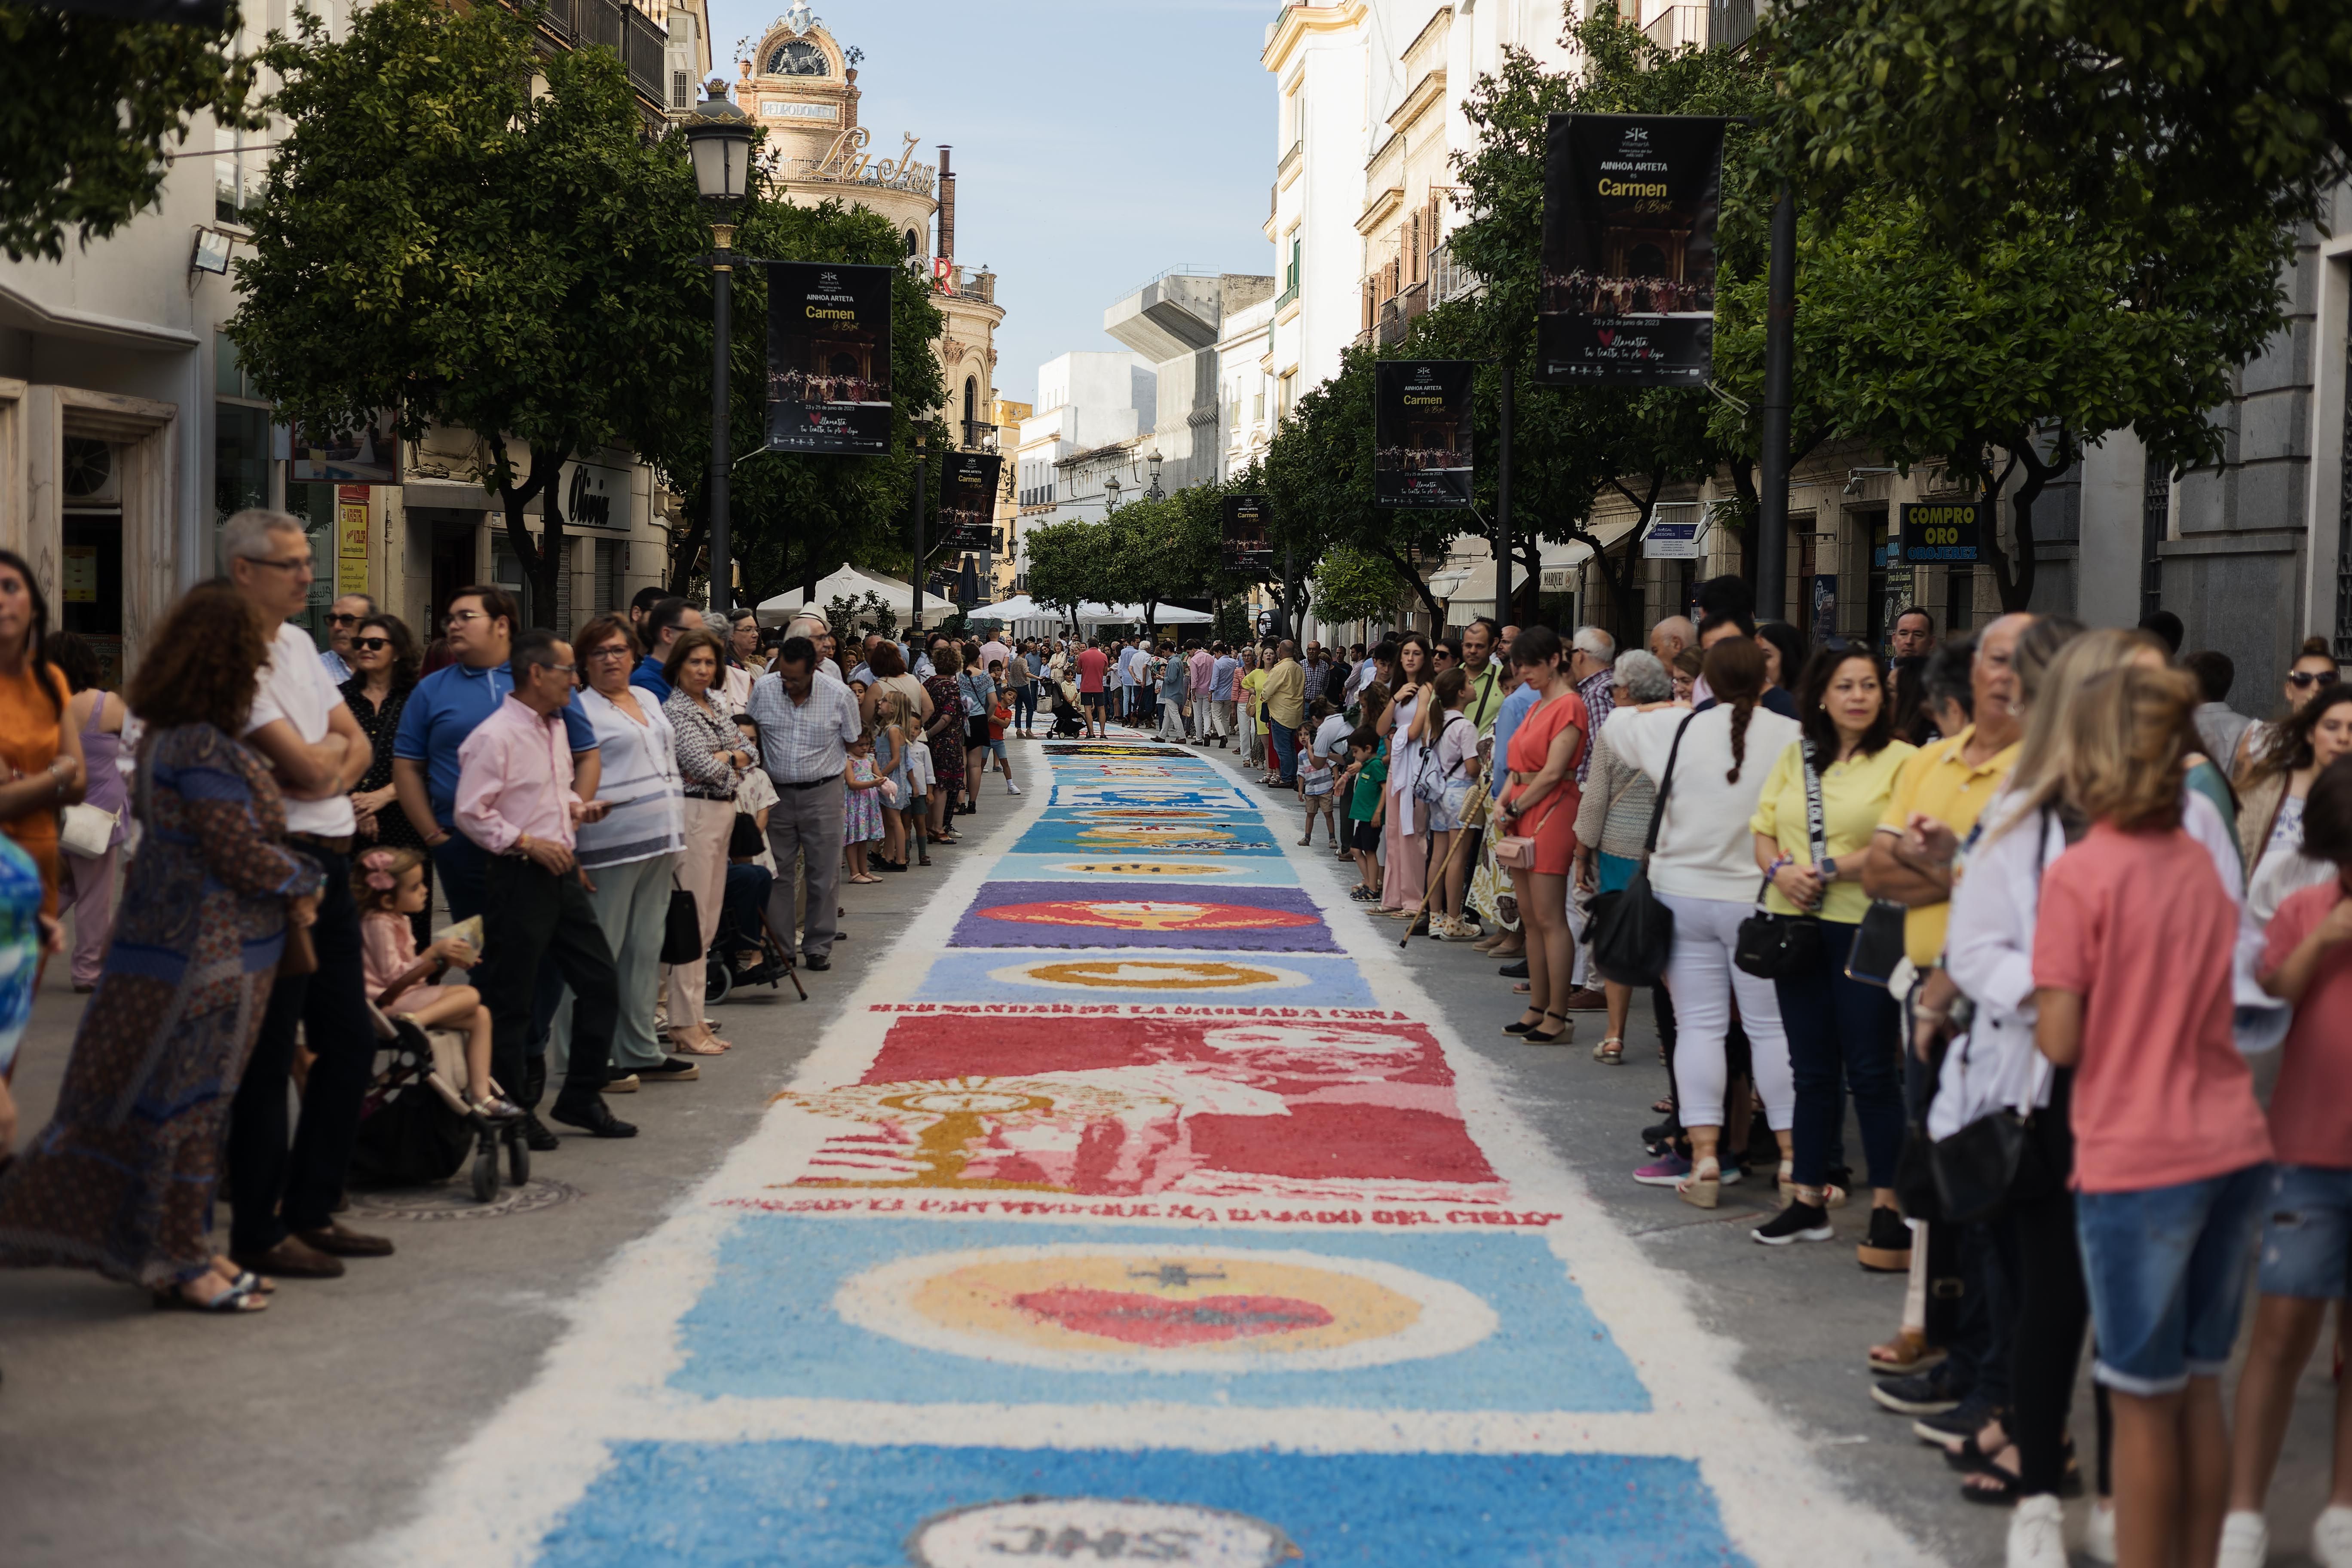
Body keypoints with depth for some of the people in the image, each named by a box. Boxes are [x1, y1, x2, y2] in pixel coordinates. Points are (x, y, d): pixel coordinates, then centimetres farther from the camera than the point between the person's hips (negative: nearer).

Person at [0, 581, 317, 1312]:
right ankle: (173, 1260, 8)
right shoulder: (201, 748, -19)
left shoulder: (172, 737, 13)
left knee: (190, 1104, 15)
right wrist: (303, 883, -3)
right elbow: (241, 851, -19)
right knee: (182, 1104, -1)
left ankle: (178, 1250, 23)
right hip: (205, 957, -10)